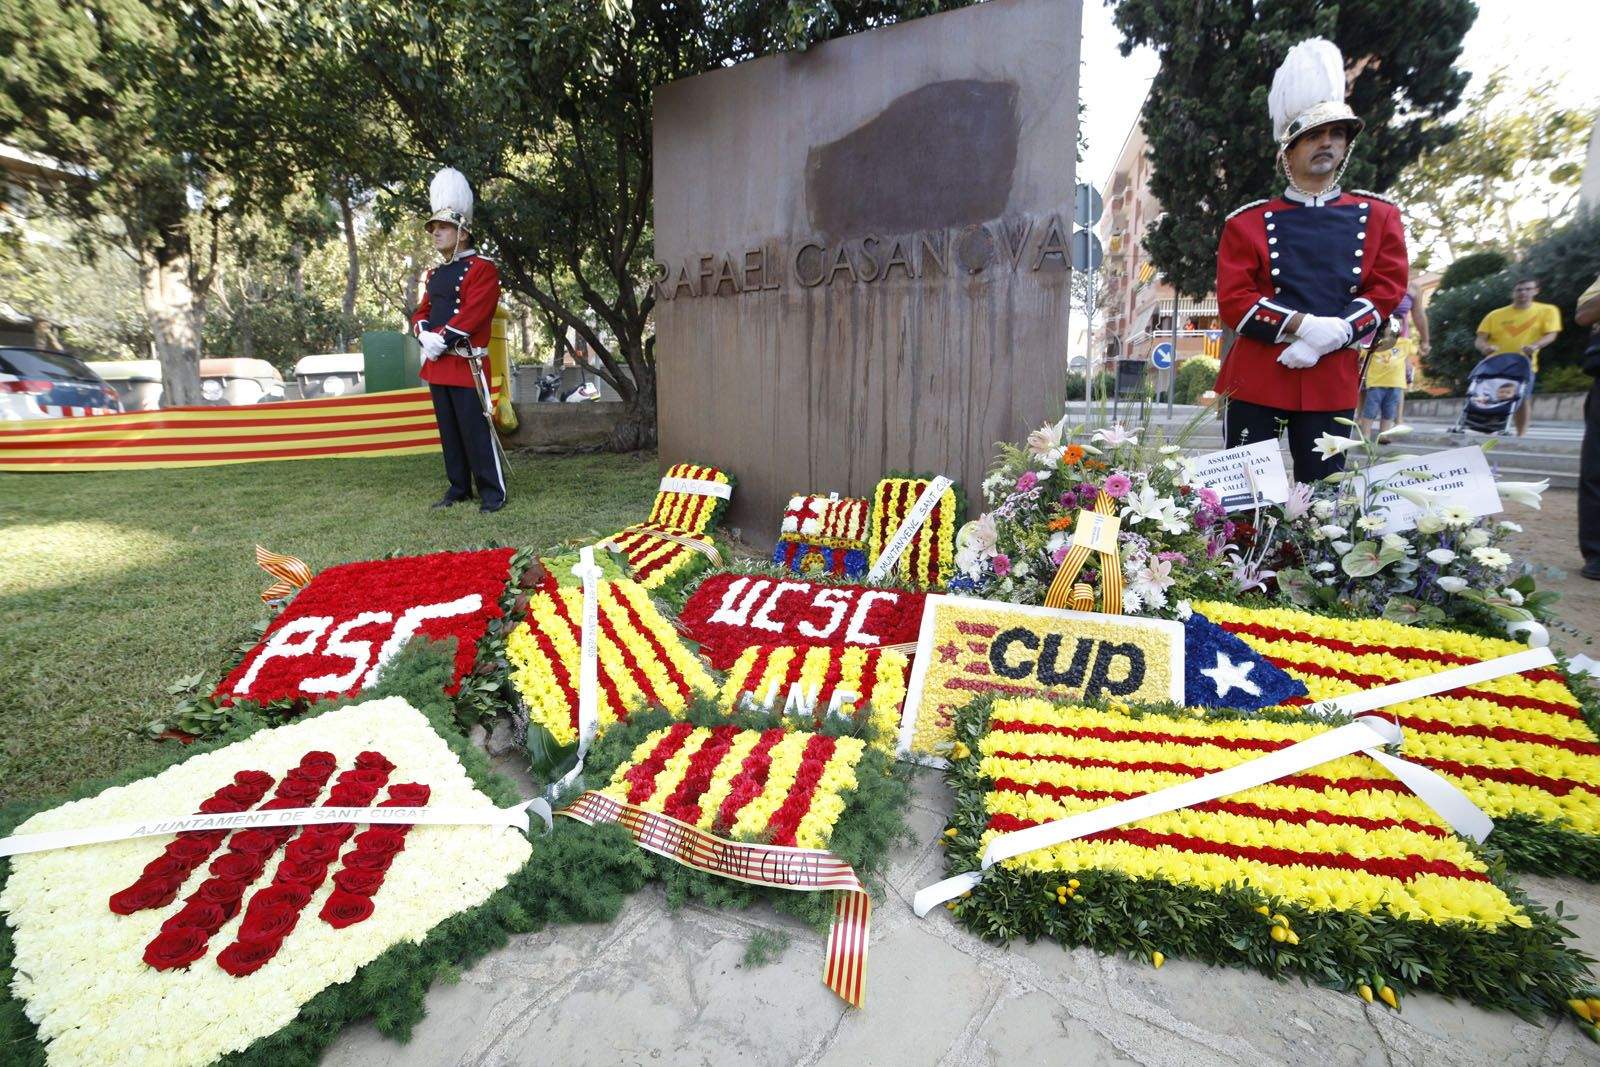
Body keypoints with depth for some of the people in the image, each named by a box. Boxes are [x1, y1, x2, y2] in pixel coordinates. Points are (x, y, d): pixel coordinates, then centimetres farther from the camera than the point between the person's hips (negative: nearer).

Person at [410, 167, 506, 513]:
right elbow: (422, 311, 18)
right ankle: (459, 488, 20)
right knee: (448, 431, 11)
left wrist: (441, 340, -15)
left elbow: (472, 313, -16)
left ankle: (492, 492, 0)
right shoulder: (436, 273, 19)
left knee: (475, 430, -7)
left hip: (466, 363, -8)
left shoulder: (482, 269, -6)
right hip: (436, 365, 8)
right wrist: (425, 335, -4)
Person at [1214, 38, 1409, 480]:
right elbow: (1233, 301, -5)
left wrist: (1325, 340, -13)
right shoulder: (1247, 222, 4)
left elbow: (1387, 291, 5)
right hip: (1255, 380, -2)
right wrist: (1307, 324, -17)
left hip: (1333, 382, 3)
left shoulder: (1378, 216, 12)